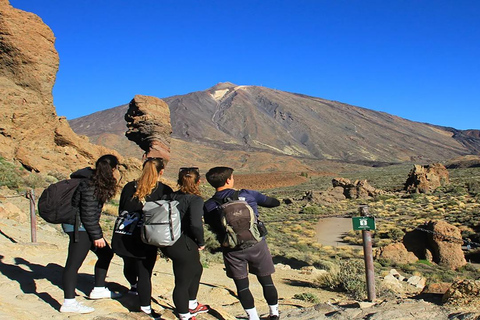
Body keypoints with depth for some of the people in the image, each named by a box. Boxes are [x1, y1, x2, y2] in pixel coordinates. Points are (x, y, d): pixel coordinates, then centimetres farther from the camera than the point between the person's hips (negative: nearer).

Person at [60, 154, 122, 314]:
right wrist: (97, 236, -16)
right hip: (78, 226, -11)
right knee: (74, 263, -6)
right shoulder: (90, 185, -22)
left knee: (106, 253, 15)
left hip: (83, 226, 11)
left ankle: (99, 289, 26)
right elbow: (88, 214, -21)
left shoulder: (97, 182, 8)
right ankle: (69, 302, -1)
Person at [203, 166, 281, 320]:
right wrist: (257, 201, 23)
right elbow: (275, 202, 5)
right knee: (266, 281, 17)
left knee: (242, 285, 14)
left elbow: (214, 228, 7)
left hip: (232, 250, 0)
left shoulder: (208, 206, -5)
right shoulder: (248, 195, -6)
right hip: (257, 245, 1)